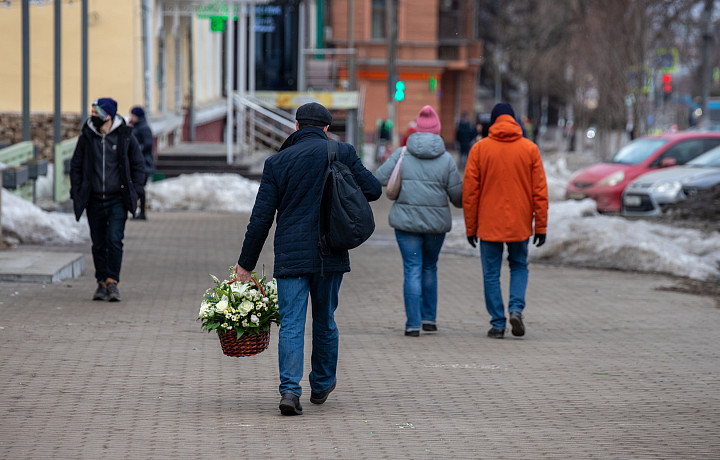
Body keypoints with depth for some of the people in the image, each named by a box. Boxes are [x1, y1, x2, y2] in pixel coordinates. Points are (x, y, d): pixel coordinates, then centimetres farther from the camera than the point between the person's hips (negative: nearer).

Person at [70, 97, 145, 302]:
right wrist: (76, 194, 2)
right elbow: (76, 167, 10)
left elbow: (138, 166, 6)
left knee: (114, 240, -14)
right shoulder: (86, 138, 3)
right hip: (95, 200, 3)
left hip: (118, 200, -3)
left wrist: (134, 191, -2)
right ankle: (102, 283, 16)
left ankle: (112, 282, -9)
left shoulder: (125, 137, -2)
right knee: (98, 244, 7)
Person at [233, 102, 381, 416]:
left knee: (291, 324, -2)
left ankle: (290, 389, -16)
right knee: (324, 321, 16)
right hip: (330, 254, 1)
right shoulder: (341, 153, 0)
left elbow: (261, 217, 0)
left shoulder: (277, 161, 1)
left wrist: (246, 263, 6)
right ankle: (322, 385, 30)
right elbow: (373, 189, -1)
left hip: (291, 255, -1)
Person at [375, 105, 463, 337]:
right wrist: (461, 203, 22)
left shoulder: (402, 154, -4)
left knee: (413, 270, 0)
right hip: (436, 222, 1)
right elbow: (457, 193, -1)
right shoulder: (446, 159, -3)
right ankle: (429, 318, 23)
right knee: (430, 268, 20)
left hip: (406, 220, -1)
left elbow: (380, 178, -4)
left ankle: (413, 324, -5)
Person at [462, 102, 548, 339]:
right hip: (520, 224, 1)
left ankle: (497, 324, 4)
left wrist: (470, 227, 4)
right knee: (519, 266, 20)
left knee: (491, 274, 7)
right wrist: (541, 226, 5)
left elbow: (469, 191, -3)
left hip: (489, 224, -1)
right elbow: (540, 191, -1)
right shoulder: (530, 149, 0)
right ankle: (516, 308, -1)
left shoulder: (479, 149, -4)